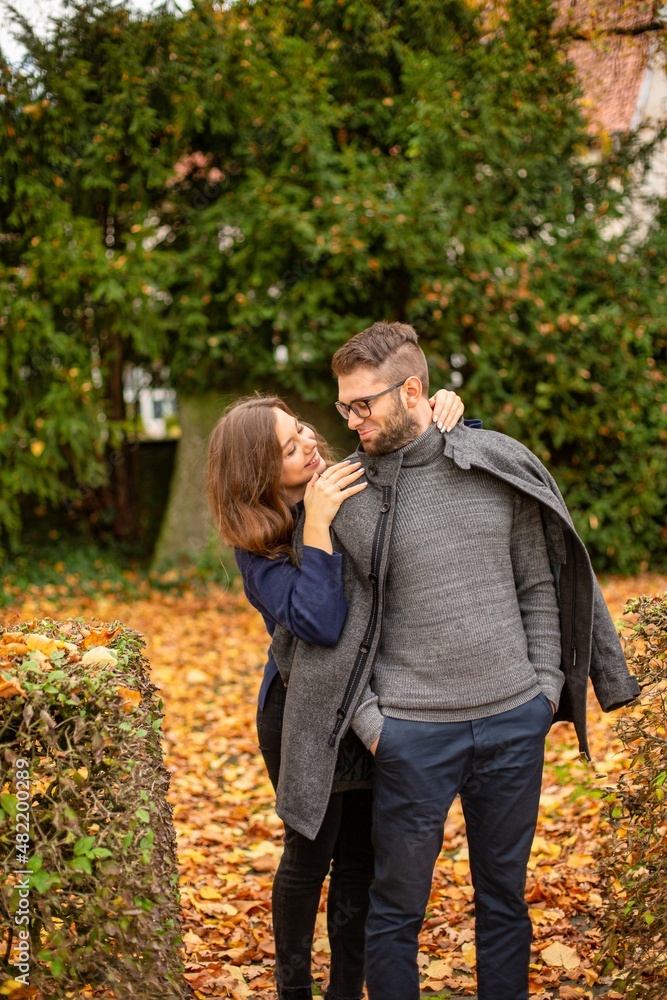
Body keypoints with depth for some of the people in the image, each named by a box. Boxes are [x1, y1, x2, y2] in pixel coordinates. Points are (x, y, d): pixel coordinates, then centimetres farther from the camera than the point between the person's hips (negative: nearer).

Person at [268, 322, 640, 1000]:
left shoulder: (501, 463, 1)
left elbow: (539, 583, 8)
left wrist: (545, 684, 2)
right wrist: (368, 720, -6)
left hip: (514, 721, 2)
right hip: (412, 732, -2)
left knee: (504, 899, 15)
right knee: (397, 907, 8)